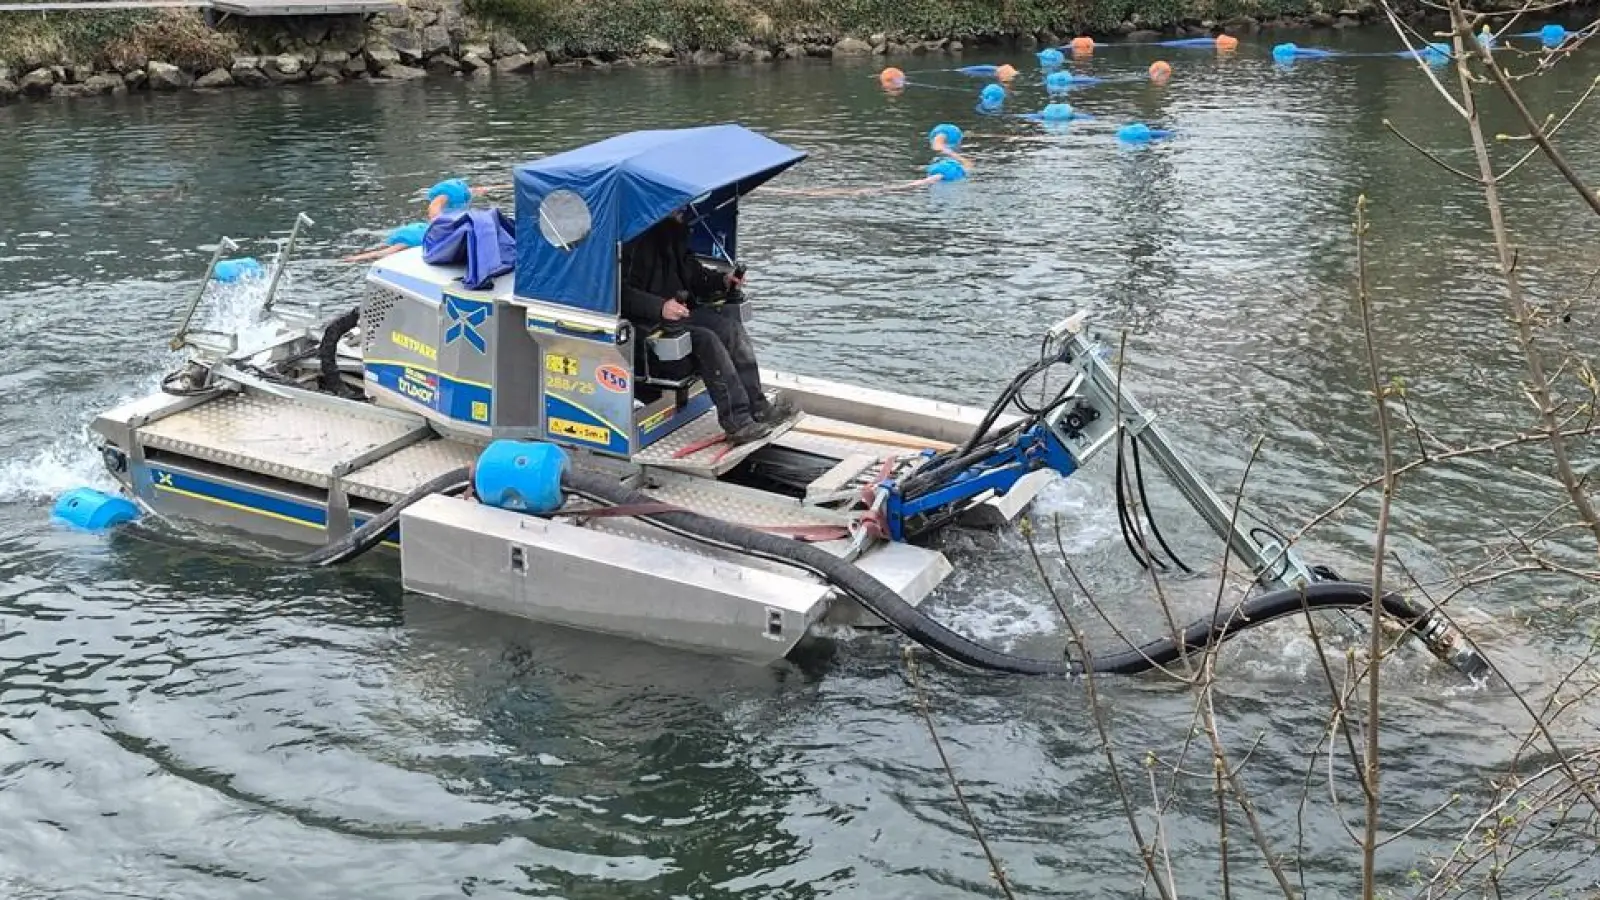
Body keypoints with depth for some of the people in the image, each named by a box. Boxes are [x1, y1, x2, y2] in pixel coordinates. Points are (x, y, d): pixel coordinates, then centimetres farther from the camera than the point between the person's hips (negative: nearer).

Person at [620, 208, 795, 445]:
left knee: (730, 325, -11)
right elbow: (621, 292, -23)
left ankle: (757, 408, -10)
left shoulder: (672, 229, 12)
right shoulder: (630, 236, -17)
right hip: (646, 321, -9)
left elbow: (690, 270, 23)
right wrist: (660, 307, -32)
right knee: (706, 339, -26)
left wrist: (723, 280, 7)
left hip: (678, 306, 9)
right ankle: (737, 421, -23)